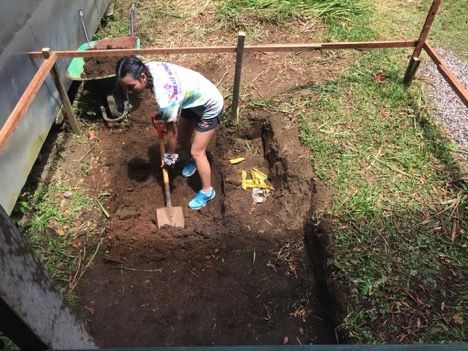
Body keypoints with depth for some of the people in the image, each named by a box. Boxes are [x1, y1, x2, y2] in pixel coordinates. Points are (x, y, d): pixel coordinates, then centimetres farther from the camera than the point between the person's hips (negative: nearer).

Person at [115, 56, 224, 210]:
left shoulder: (164, 94, -40)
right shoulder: (149, 67, -18)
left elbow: (171, 130, -25)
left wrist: (170, 155, -10)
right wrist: (160, 112, 7)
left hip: (210, 106, -8)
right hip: (193, 100, 8)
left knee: (197, 152, -1)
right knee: (182, 139, 21)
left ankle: (207, 191, 18)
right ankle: (193, 161, 51)